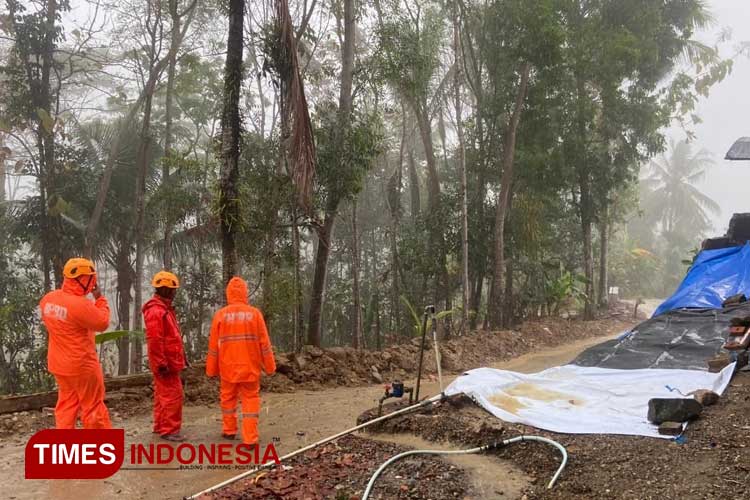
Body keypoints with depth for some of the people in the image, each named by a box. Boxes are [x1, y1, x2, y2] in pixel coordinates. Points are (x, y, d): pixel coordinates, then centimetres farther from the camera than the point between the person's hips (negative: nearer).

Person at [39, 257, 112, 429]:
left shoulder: (48, 299, -1)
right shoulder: (82, 304, -26)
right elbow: (102, 323, -15)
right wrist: (100, 299, -5)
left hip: (59, 363, 7)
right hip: (82, 365, -7)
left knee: (66, 404, 17)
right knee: (93, 406, 5)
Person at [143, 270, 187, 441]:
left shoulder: (165, 308, 15)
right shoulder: (156, 311, -18)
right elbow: (154, 341, -23)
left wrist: (180, 358, 21)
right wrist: (161, 364, -24)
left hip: (169, 361, 11)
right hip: (165, 363, -11)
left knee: (163, 394, 16)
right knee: (173, 395, -8)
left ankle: (160, 426, 25)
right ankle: (169, 430, -2)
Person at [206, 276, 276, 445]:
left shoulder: (220, 315, -4)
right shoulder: (254, 313, -6)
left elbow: (213, 346, 0)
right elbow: (264, 343, -3)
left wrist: (211, 369, 10)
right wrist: (270, 366, 6)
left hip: (228, 367, 1)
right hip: (250, 367, -1)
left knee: (228, 397, 19)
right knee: (250, 399, 5)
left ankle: (229, 430, 31)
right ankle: (250, 439, 1)